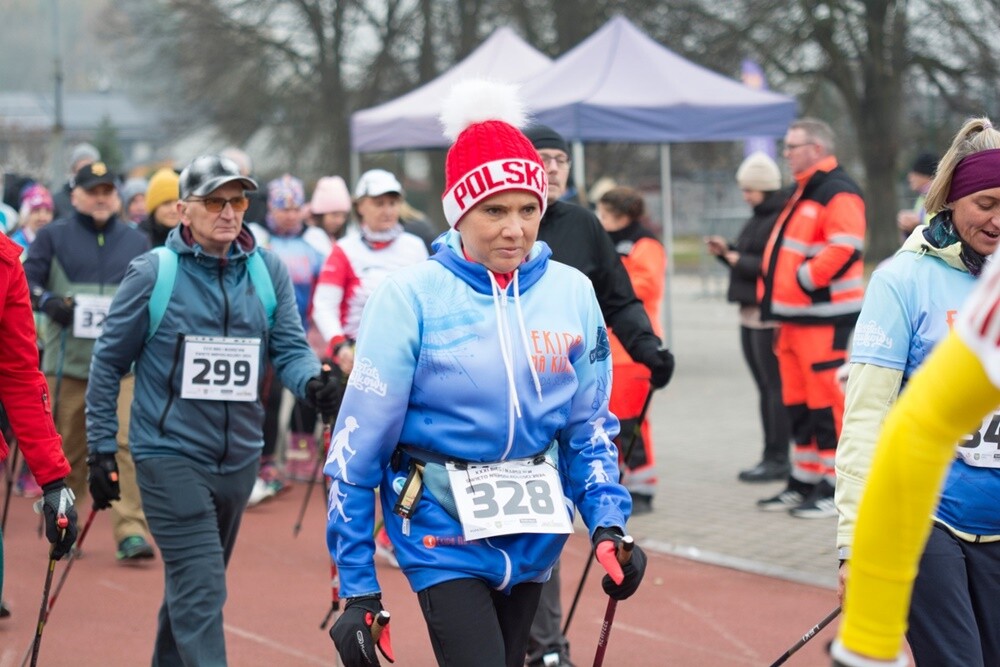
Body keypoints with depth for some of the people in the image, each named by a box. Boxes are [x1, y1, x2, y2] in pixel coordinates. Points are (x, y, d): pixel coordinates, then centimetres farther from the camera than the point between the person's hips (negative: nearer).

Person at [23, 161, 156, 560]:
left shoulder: (136, 241, 15)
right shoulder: (53, 236, 9)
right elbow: (25, 279, 4)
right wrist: (47, 300, -16)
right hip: (67, 361, 0)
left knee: (125, 441, -14)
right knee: (68, 448, 7)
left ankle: (132, 532, -16)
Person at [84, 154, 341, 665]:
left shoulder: (269, 272, 3)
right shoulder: (152, 272, -7)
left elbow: (289, 348, -2)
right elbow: (109, 363, 0)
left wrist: (311, 381, -25)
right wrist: (101, 446, -1)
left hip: (239, 458, 5)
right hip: (170, 455, -5)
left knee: (195, 586, 19)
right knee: (200, 592, -13)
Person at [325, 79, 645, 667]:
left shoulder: (571, 293, 0)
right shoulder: (412, 297, -12)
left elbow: (588, 427, 10)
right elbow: (359, 446, -9)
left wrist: (609, 522, -5)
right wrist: (358, 590, -10)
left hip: (533, 536, 5)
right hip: (445, 535, -5)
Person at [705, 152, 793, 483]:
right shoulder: (757, 219, 17)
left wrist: (740, 260, -16)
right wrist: (725, 252, 7)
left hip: (771, 316, -10)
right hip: (751, 314, 10)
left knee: (775, 386, -6)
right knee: (766, 387, 12)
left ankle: (778, 458, -3)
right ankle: (772, 457, 17)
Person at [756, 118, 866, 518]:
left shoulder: (838, 193, -12)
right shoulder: (804, 192, 20)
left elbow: (844, 250, -24)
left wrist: (802, 280, -20)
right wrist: (773, 291, 14)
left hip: (825, 319, -10)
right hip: (796, 316, 10)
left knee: (827, 402, -7)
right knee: (798, 402, 15)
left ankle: (836, 489, -2)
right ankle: (803, 482, 24)